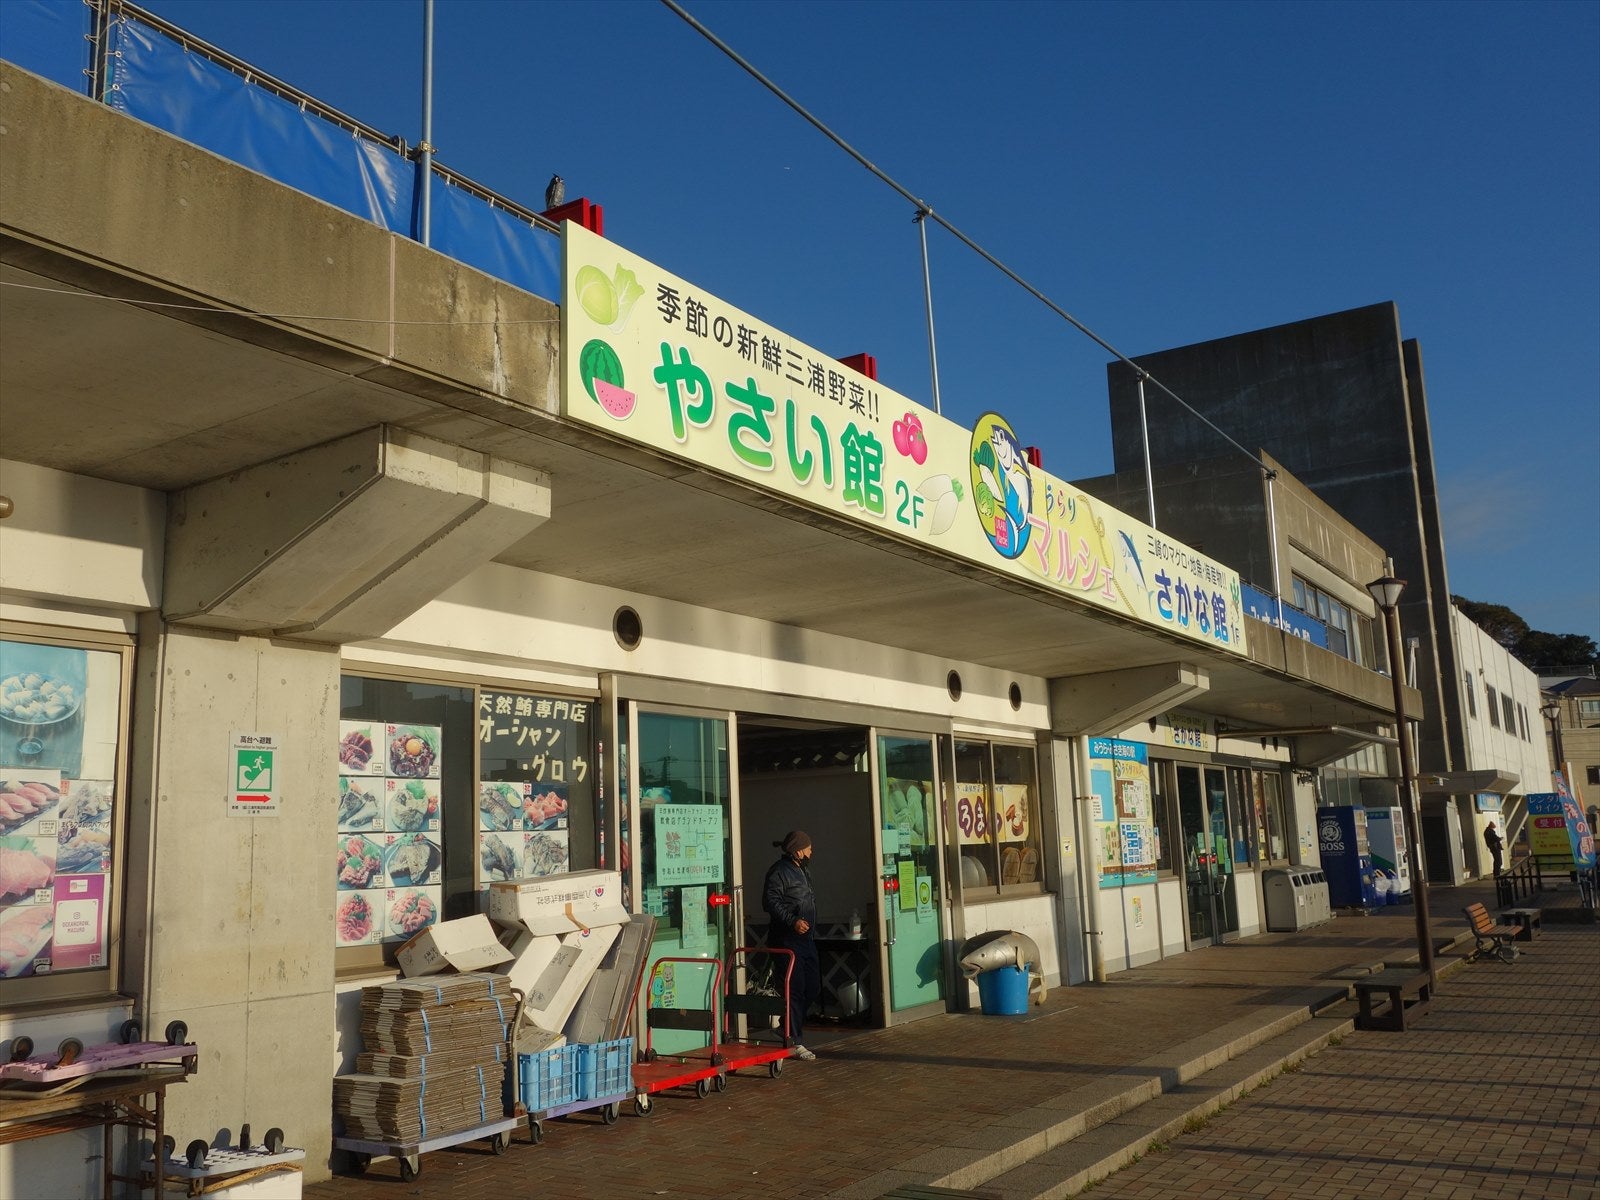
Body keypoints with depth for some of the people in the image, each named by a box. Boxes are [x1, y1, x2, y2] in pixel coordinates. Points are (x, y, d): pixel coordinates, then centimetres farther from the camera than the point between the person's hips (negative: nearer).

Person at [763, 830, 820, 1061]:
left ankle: (793, 1023, 29)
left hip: (806, 938, 10)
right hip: (788, 940, -10)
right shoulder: (779, 872, -12)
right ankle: (794, 1042, 0)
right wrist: (792, 921, -26)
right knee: (795, 990, -7)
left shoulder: (803, 871, 19)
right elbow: (770, 901, -20)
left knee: (813, 987, 12)